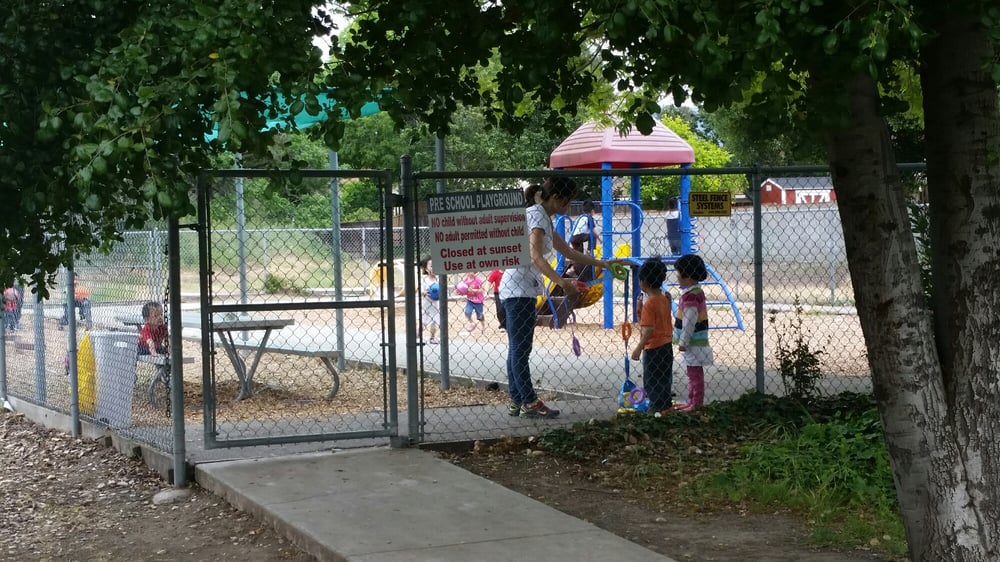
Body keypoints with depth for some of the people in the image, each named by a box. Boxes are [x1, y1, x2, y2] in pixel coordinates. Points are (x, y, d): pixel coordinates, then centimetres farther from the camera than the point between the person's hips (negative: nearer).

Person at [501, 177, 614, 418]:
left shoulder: (541, 217, 19)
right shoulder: (537, 216, -13)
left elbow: (567, 251, 26)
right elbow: (535, 257, -25)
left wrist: (601, 263, 26)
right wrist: (562, 283, -33)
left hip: (517, 291, 11)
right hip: (520, 291, -11)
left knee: (517, 349, 11)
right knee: (521, 350, -6)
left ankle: (516, 401, 15)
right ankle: (529, 402, -4)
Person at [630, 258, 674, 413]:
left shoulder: (649, 303, -19)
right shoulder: (665, 299, 6)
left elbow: (649, 329, -24)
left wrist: (638, 348, -22)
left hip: (653, 348, -9)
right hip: (667, 345, 9)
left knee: (652, 382, 1)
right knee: (664, 380, 17)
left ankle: (657, 407, 4)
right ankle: (666, 405, 25)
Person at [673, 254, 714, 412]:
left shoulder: (689, 296, -21)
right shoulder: (697, 292, 11)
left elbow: (689, 321, -23)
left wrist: (683, 342, -18)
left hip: (692, 343, -10)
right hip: (697, 342, 10)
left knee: (694, 373, -3)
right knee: (694, 373, 17)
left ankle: (696, 403, 3)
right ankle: (692, 401, 25)